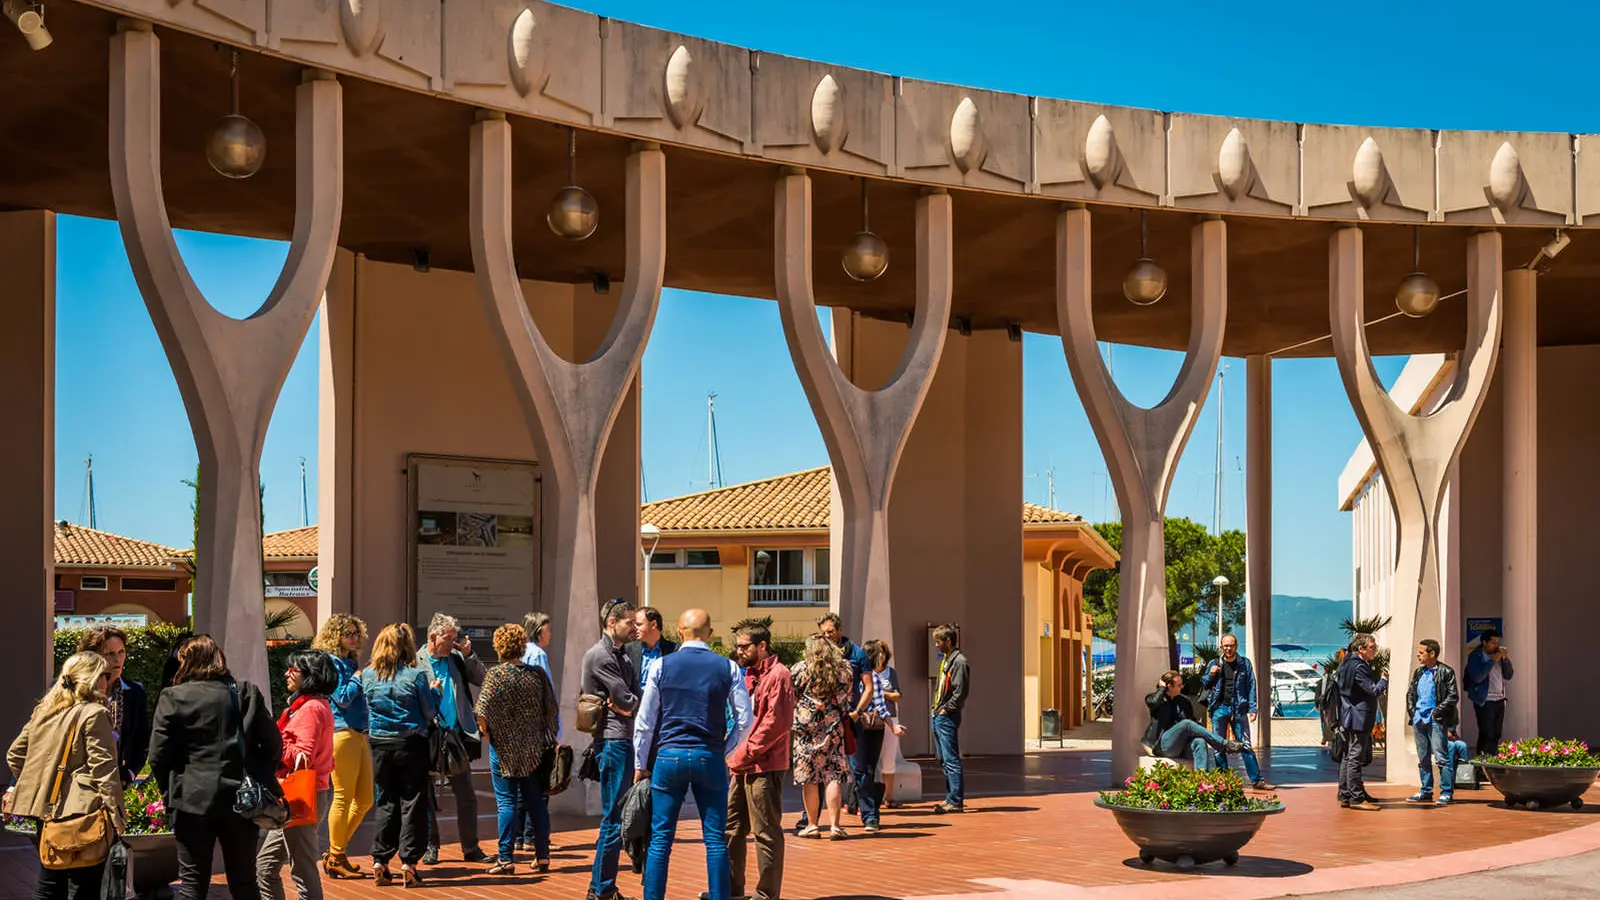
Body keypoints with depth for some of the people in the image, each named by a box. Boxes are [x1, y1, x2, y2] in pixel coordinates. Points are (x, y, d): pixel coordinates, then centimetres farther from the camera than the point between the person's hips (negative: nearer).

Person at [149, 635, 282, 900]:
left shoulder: (174, 697, -5)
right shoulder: (248, 694, 4)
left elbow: (158, 755, -7)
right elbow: (273, 745, 3)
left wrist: (171, 792, 7)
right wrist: (261, 783, 14)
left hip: (194, 800, -3)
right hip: (242, 799, 3)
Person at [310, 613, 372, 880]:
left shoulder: (351, 662, 19)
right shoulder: (331, 662, -6)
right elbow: (343, 697, -15)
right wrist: (359, 676, -6)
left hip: (359, 734, 9)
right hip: (342, 734, -9)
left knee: (365, 799, 9)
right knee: (343, 797, -4)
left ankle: (337, 851, 19)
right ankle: (335, 859, 5)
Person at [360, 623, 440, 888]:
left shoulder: (368, 675, 0)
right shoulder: (416, 675, -10)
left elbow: (367, 712, 9)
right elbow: (430, 713, -3)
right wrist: (433, 692, 12)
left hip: (380, 745, 3)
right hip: (411, 744, -3)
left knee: (386, 803, 13)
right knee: (412, 803, 4)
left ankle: (380, 861, 10)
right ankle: (408, 863, 1)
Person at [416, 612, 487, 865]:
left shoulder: (457, 659, 8)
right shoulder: (415, 662, -2)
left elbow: (484, 680, 7)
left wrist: (468, 655, -3)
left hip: (457, 736, 3)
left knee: (466, 795, 4)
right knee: (426, 794, 6)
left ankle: (471, 848, 12)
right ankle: (430, 846, 18)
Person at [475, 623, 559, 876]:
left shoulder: (496, 675, -10)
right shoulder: (538, 674, 3)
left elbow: (483, 711, -18)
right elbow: (551, 709, 6)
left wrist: (485, 732, -2)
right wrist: (546, 737, 16)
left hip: (504, 748, -4)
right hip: (535, 748, 4)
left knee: (506, 801, 0)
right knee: (535, 801, 11)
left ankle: (506, 857, 0)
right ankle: (542, 855, 13)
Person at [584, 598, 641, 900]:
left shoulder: (622, 656, 19)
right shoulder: (600, 656, -11)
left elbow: (634, 699, 10)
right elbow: (628, 703, -16)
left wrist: (625, 704, -9)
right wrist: (627, 704, 4)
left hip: (626, 741, 9)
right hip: (613, 741, -9)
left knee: (618, 818, 11)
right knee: (614, 819, -6)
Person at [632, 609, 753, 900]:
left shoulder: (661, 665, 0)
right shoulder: (729, 668, 1)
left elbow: (644, 721, 3)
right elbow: (744, 720, 0)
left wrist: (640, 764, 11)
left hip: (669, 756, 0)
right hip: (711, 757, 0)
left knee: (661, 839, 4)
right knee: (716, 839, 5)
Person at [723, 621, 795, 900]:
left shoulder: (778, 675, -11)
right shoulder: (749, 675, 18)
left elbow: (777, 722, -19)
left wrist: (746, 753, -16)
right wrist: (735, 755, 8)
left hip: (764, 766, -9)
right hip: (742, 765, 9)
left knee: (766, 832, -3)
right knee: (731, 828, 13)